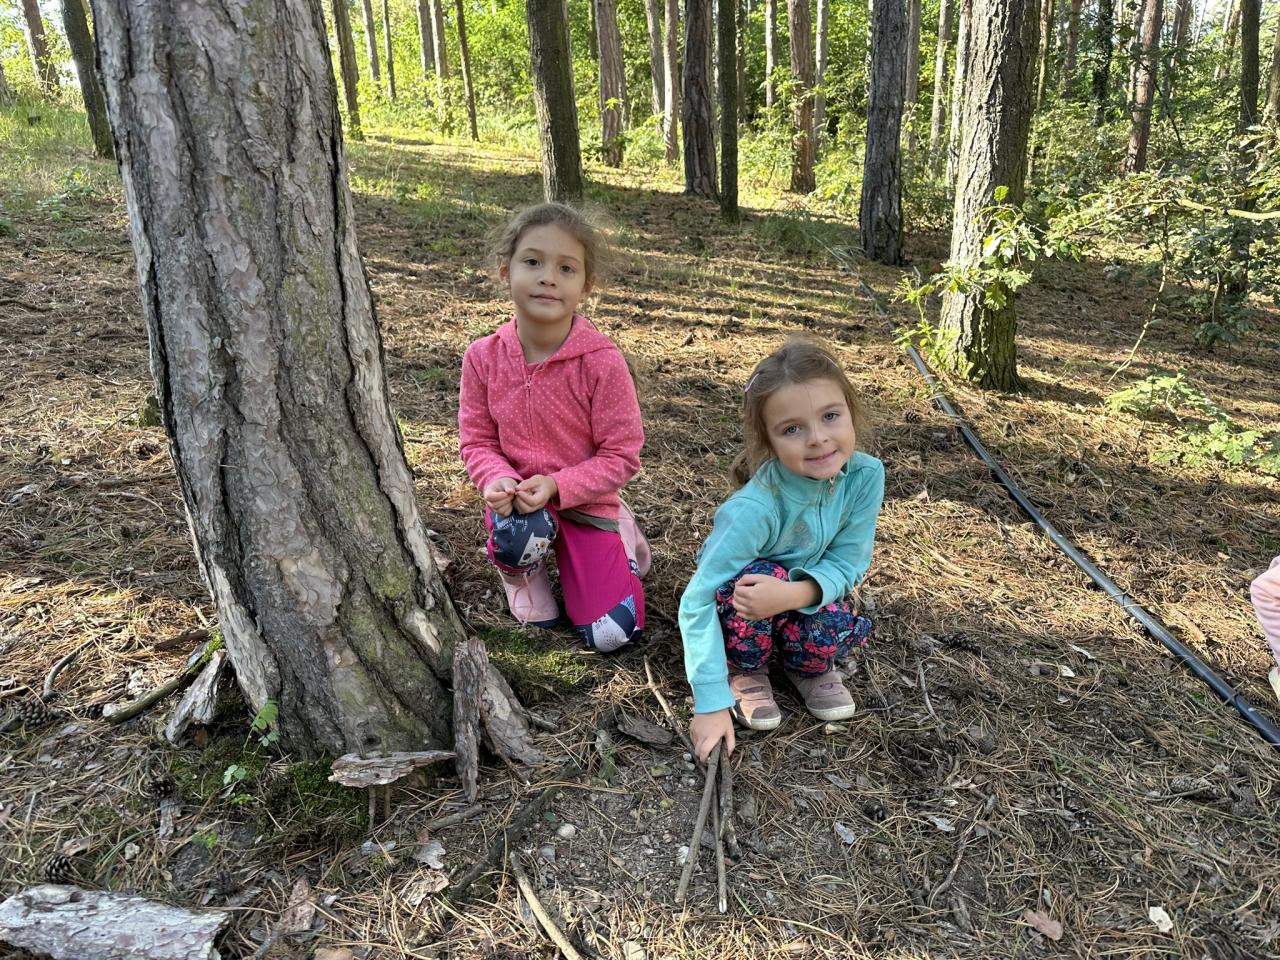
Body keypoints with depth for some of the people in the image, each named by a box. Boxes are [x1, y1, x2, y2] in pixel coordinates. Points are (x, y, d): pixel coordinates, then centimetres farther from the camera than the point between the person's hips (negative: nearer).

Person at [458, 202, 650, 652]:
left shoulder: (603, 362, -21)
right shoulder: (483, 358, -11)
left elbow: (621, 455, -15)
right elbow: (476, 440, -1)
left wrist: (557, 487, -26)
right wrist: (498, 480, -23)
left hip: (585, 501, -1)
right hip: (517, 498, 2)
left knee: (611, 635, -4)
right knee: (517, 532, -36)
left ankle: (620, 539, 27)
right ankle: (524, 571, 4)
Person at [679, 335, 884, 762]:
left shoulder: (865, 475, -24)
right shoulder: (754, 508, -37)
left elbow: (846, 564, -16)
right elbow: (697, 600, -33)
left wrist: (795, 593, -38)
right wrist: (712, 703, -34)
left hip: (803, 598, 3)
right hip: (741, 605, -2)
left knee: (834, 630, -30)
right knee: (752, 579, -36)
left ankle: (807, 667, 7)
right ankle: (747, 667, -4)